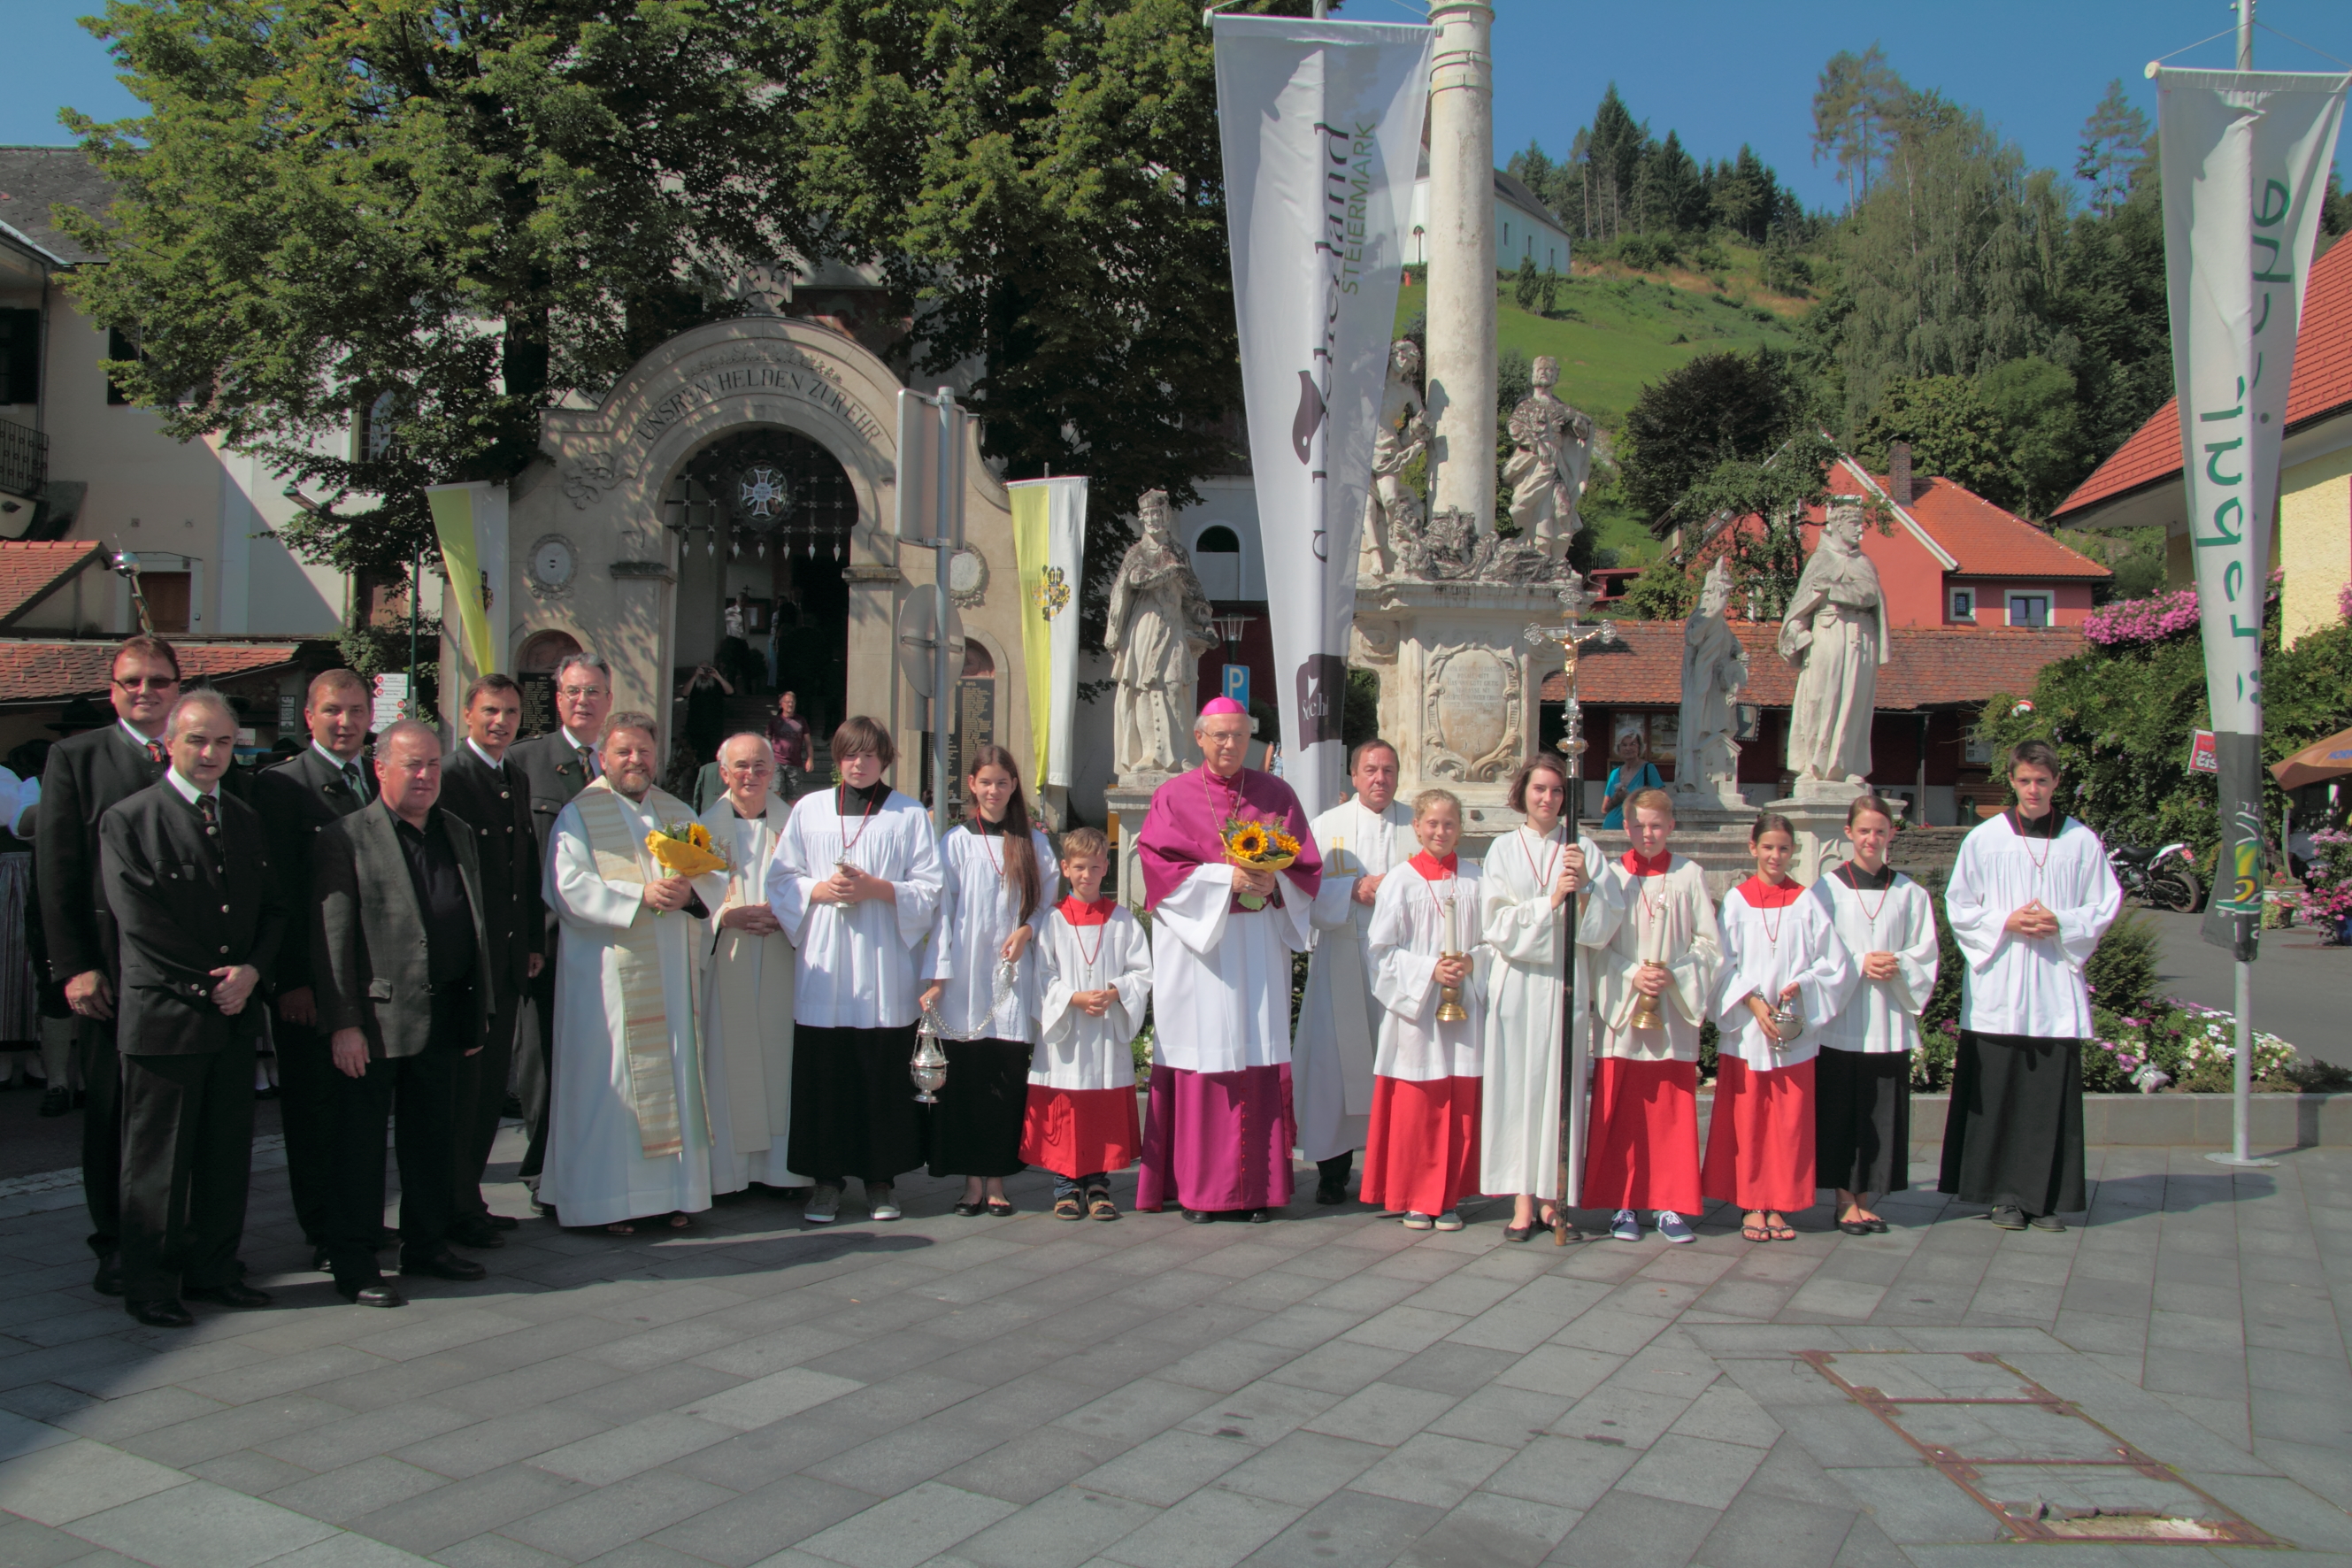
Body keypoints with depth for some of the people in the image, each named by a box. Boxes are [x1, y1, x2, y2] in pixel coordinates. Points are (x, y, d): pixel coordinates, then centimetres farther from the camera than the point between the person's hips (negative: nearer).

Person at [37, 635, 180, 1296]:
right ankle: (117, 1247, 19)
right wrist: (74, 967, -7)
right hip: (110, 968, -1)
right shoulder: (75, 758, 4)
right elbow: (55, 871, 0)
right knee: (112, 1112, 8)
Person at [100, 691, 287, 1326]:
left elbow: (274, 909, 13)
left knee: (227, 1152, 11)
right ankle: (150, 1285, 14)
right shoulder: (127, 820, -5)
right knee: (156, 1157, 3)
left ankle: (214, 1270, 23)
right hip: (162, 1013, -5)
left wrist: (251, 971, -6)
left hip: (236, 1014, 6)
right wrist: (208, 984, -12)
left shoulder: (247, 821, 14)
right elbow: (140, 921, -12)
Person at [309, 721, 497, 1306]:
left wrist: (481, 1010, 14)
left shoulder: (457, 834, 14)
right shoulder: (344, 839, -5)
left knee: (435, 1139, 15)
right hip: (374, 1021, -6)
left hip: (444, 1021, 6)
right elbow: (330, 940, -10)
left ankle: (428, 1245, 29)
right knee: (358, 1146, 3)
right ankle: (353, 1265, 12)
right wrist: (342, 1024, -16)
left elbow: (478, 925, 17)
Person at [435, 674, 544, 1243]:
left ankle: (469, 1197, 22)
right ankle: (455, 1208, 10)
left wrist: (534, 941, 14)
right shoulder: (448, 774, -10)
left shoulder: (517, 779, 14)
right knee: (462, 1083, -1)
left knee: (491, 1083, 12)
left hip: (509, 958, 7)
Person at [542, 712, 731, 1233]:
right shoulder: (579, 815, 1)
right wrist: (641, 896, -20)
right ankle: (608, 1198, 3)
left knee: (674, 1071, 5)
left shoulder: (679, 814, 16)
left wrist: (690, 891, -13)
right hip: (608, 971, -5)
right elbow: (568, 888, -12)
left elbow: (716, 878, 10)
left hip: (673, 973, 5)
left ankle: (673, 1190, 12)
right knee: (609, 1080, -3)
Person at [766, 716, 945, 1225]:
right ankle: (826, 1177, 11)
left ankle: (881, 1177, 12)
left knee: (884, 1074, 0)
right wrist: (819, 889, -9)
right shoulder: (809, 809, 11)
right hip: (823, 966, 1)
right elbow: (781, 879, 9)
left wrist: (877, 888, -13)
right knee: (823, 1073, 1)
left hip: (883, 965, -1)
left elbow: (929, 889, 1)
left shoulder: (910, 815, 6)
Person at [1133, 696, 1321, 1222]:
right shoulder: (1174, 796, 6)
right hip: (1196, 940, -2)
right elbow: (1159, 865, -5)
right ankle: (1199, 1188, 3)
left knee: (1258, 1057, -1)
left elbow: (1308, 867, 10)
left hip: (1259, 943, 2)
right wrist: (1225, 878, -14)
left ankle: (1257, 1187, 3)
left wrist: (1273, 882, -11)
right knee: (1202, 1056, -4)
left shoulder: (1276, 794, 11)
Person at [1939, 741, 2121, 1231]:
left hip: (2056, 989, 1)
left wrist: (2061, 924, -9)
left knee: (2053, 1095, 1)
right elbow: (1958, 906, 6)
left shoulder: (2082, 841, 5)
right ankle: (2005, 1194, 9)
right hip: (1998, 988, 0)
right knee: (1997, 1094, 0)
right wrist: (2005, 923, -10)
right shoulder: (1984, 838, 3)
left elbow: (2106, 906, 8)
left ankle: (2046, 1196, 9)